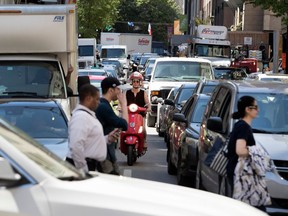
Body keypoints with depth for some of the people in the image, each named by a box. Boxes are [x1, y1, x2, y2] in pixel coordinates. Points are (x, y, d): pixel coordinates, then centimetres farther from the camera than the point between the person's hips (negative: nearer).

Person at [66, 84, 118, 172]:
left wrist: (107, 139, 12)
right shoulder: (80, 117, -17)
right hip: (83, 166, -11)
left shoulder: (88, 115, 16)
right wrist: (83, 169, -23)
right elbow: (76, 146, -26)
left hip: (90, 165, 11)